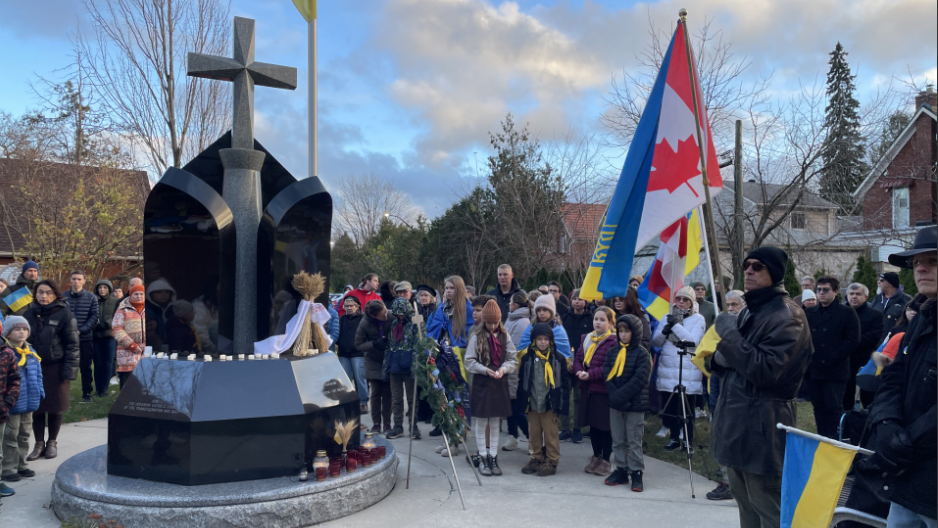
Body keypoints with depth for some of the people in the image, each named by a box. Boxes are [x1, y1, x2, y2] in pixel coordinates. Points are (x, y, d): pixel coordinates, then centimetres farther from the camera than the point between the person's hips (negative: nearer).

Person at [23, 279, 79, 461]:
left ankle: (52, 443, 23)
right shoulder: (29, 314, 5)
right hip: (34, 367, 3)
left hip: (56, 368, -3)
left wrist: (69, 370, -13)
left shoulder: (64, 315, -8)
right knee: (37, 407, 7)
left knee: (55, 407, 7)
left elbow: (72, 345, -8)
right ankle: (39, 444, 20)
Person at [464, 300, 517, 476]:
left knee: (495, 423, 10)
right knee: (481, 423, 4)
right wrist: (485, 370, -18)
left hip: (500, 384, 2)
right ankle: (483, 459, 14)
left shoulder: (505, 336, 3)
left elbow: (513, 359, 3)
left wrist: (503, 369, -15)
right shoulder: (476, 337, -5)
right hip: (481, 384, -2)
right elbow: (469, 362, -5)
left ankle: (493, 458, 18)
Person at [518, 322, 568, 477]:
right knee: (534, 433, 13)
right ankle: (536, 458, 27)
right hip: (533, 404, 3)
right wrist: (521, 402, 4)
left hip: (550, 404, -3)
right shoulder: (527, 357, 2)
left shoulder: (558, 358, -2)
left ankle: (552, 461, 14)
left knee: (551, 434, 2)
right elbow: (522, 381, 7)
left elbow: (564, 383, 1)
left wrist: (562, 404, -4)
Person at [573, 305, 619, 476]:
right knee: (592, 425, 16)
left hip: (604, 391, -7)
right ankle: (596, 457, 29)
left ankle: (606, 460, 16)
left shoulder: (613, 342, -13)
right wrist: (579, 371, -11)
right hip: (587, 389, 7)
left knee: (604, 426, 3)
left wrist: (590, 374, -21)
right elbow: (578, 358, 10)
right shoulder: (587, 339, 11)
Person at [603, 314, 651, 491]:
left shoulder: (642, 354, -8)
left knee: (634, 442, 1)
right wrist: (614, 395, -12)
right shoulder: (613, 352, 8)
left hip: (635, 404, -5)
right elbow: (607, 375, 3)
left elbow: (639, 380, -14)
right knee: (618, 440, 12)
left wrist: (620, 396, -17)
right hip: (615, 404, 5)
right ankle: (621, 470, 22)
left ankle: (636, 473, 10)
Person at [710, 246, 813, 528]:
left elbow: (765, 369, -24)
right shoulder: (750, 310, 15)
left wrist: (729, 334, -19)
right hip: (736, 422, 10)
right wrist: (719, 358, 2)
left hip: (762, 427, -10)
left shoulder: (787, 316, -14)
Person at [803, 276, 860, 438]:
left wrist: (834, 358, -13)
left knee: (834, 407, -3)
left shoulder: (847, 314, 0)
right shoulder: (809, 314, 15)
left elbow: (852, 340, -7)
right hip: (813, 370, 5)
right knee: (818, 407, 10)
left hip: (835, 371, -5)